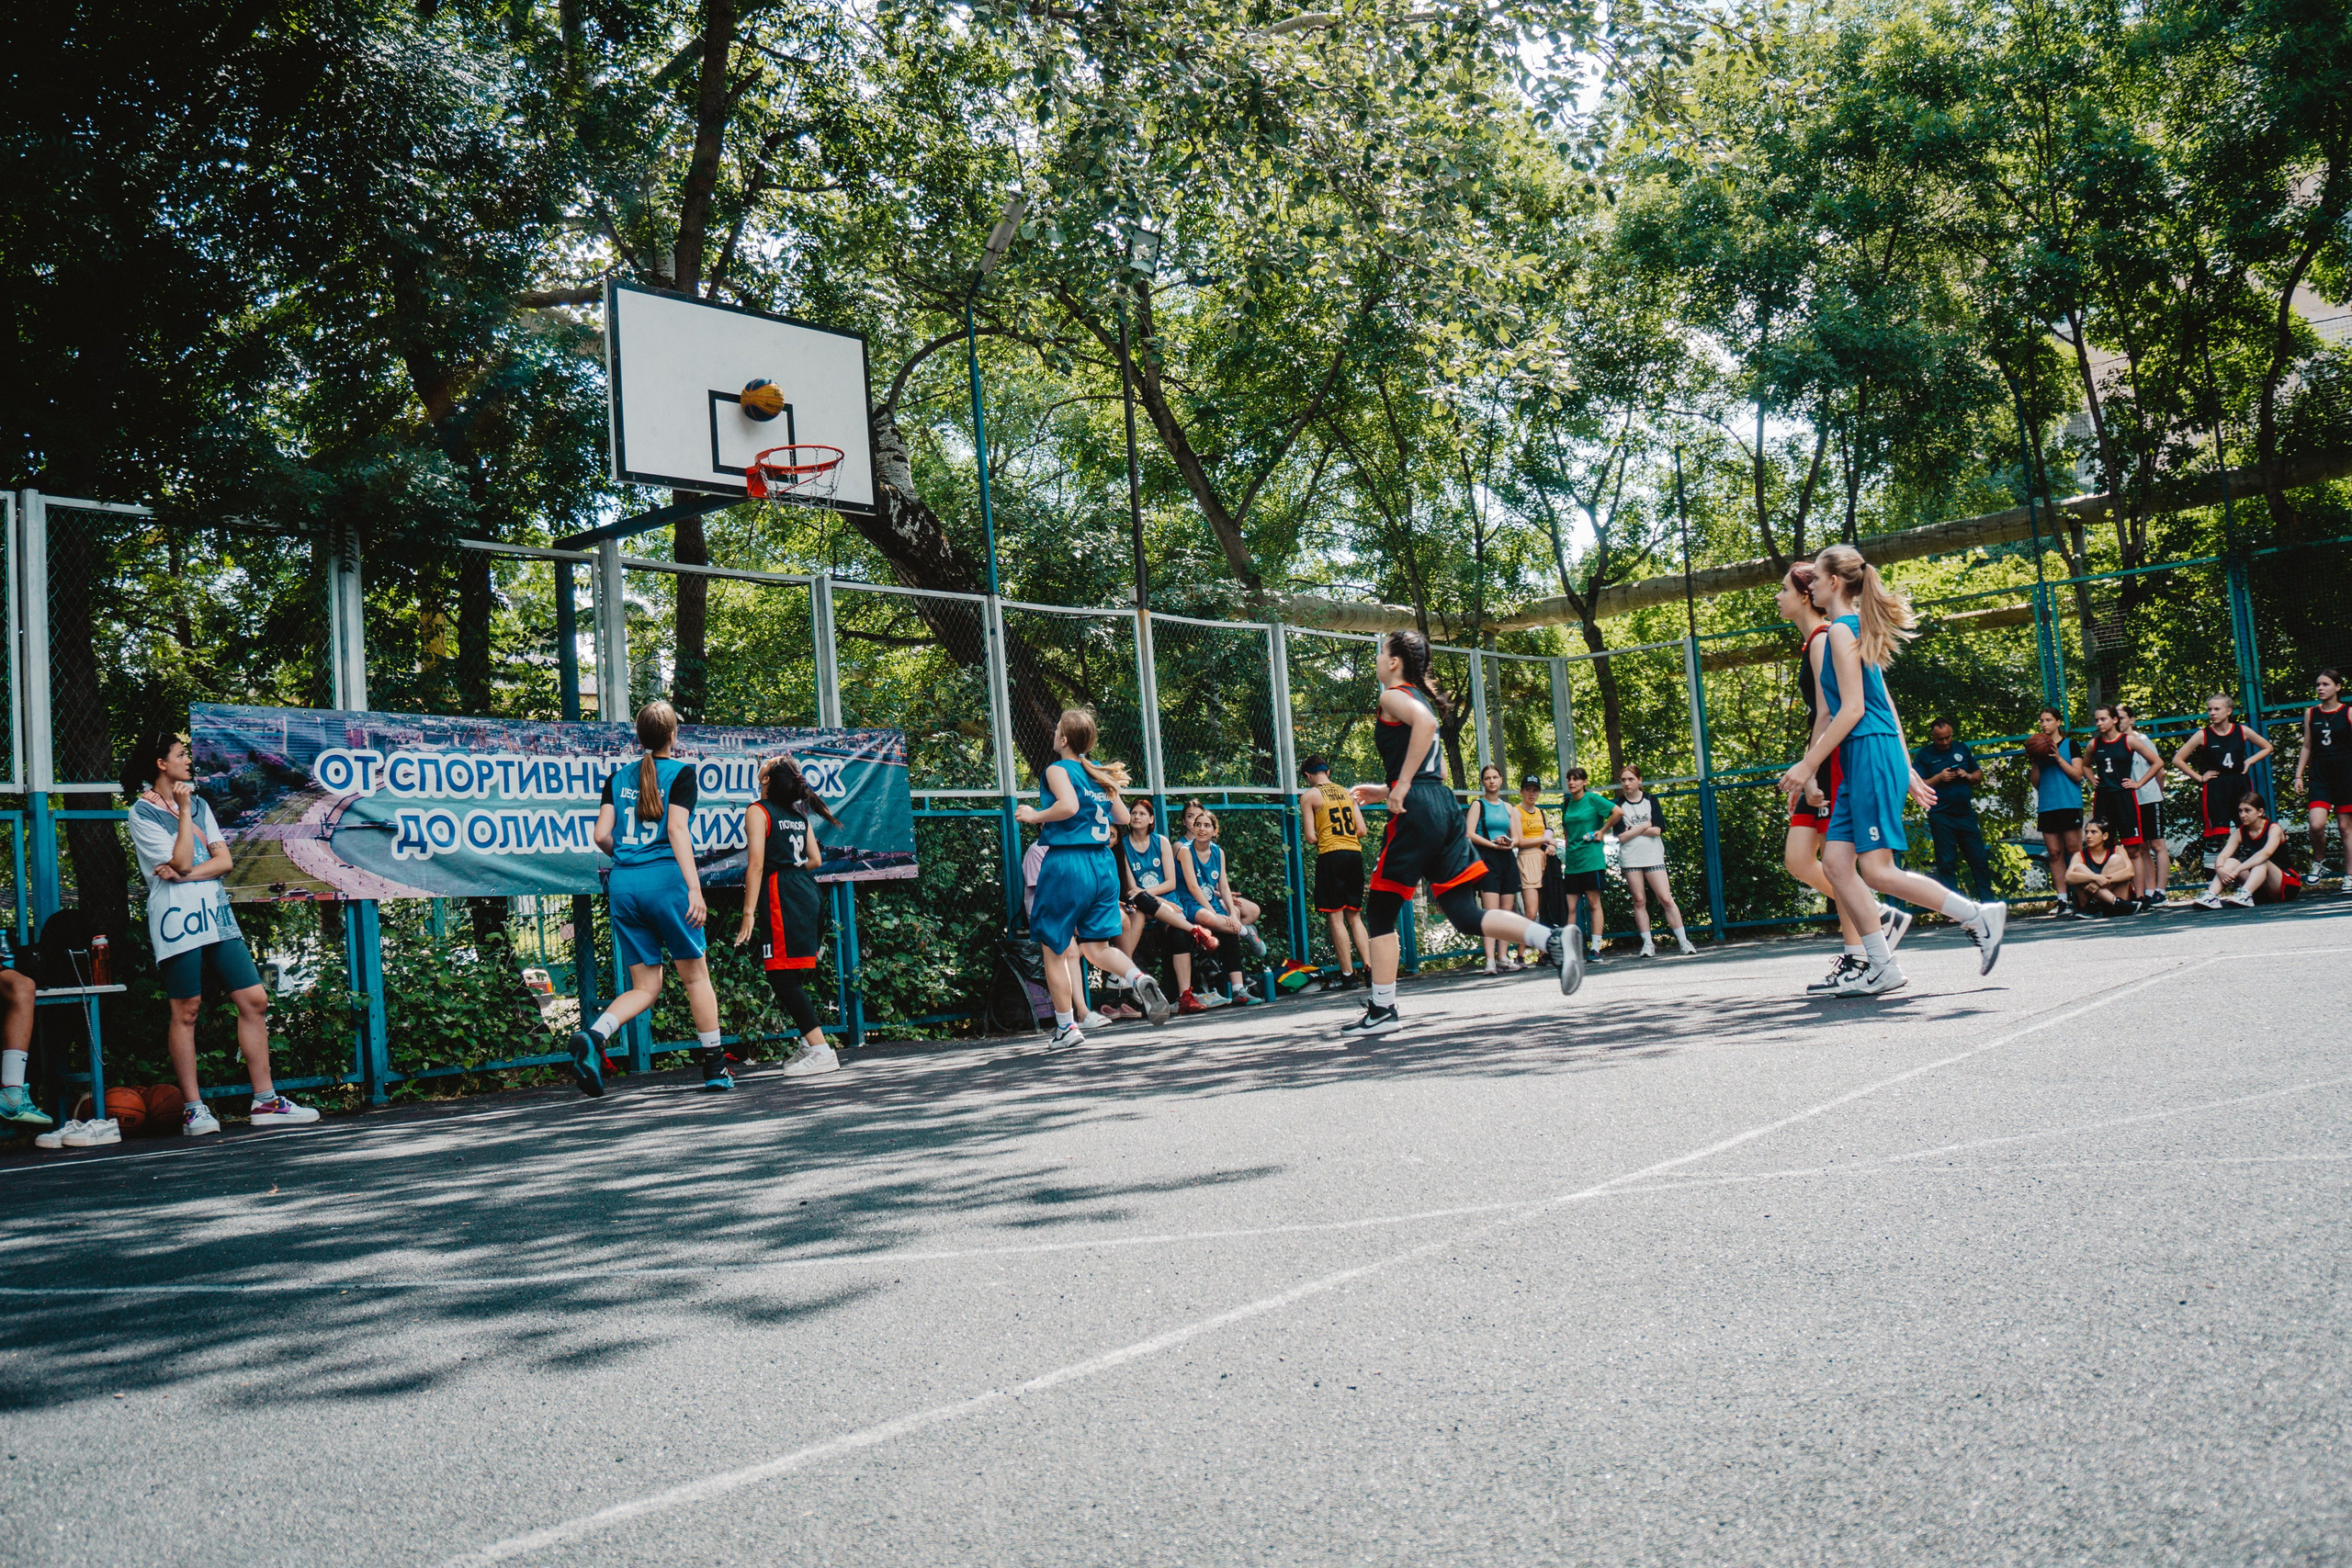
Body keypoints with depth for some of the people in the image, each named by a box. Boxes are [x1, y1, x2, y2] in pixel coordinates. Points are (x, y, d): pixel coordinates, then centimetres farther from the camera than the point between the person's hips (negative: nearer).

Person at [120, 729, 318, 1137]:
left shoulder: (199, 804, 18)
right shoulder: (142, 812, -1)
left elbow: (224, 860, 9)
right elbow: (180, 862, -11)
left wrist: (185, 874, -7)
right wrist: (184, 811, -9)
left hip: (216, 914, 6)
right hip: (177, 918, -6)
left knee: (255, 1000, 0)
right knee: (186, 1011, -3)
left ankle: (265, 1100, 4)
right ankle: (193, 1109, 3)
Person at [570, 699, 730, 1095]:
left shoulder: (618, 777, 13)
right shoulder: (681, 772, 0)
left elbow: (602, 835, 7)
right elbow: (676, 830, -12)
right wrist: (695, 887, -17)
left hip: (623, 884, 5)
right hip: (666, 880, -4)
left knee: (645, 987, 9)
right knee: (696, 975, 10)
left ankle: (593, 1036, -18)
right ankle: (715, 1068, 14)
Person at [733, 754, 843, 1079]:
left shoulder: (758, 811, -5)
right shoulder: (800, 814, 16)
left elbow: (756, 864, -13)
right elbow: (816, 860, 16)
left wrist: (749, 912, -15)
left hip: (780, 897, -8)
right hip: (808, 893, 8)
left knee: (782, 978, -8)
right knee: (788, 977, 16)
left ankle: (821, 1050, -13)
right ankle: (810, 1043, 18)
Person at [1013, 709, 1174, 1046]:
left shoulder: (1057, 769, -5)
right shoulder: (1100, 772, 13)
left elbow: (1068, 806, -23)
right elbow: (1123, 817, 16)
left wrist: (1034, 816, -9)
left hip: (1066, 863, -6)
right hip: (1103, 864, 6)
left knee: (1054, 949, 7)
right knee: (1097, 947, 10)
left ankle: (1067, 1027, 8)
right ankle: (1139, 979, -19)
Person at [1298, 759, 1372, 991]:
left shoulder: (1309, 796, 0)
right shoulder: (1347, 793, 14)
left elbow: (1311, 837, -6)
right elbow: (1361, 830, 11)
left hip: (1331, 856, -5)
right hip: (1355, 853, 5)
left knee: (1335, 918, -1)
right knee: (1354, 916, 12)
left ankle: (1347, 975, -3)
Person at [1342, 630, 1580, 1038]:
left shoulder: (1394, 695, -1)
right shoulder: (1420, 697, 25)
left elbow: (1425, 722, -24)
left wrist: (1401, 784, -21)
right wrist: (1384, 791, 29)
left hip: (1416, 811, -8)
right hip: (1445, 806, 8)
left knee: (1379, 912, 4)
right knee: (1465, 914, 4)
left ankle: (1383, 1011, 7)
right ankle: (1552, 941, -15)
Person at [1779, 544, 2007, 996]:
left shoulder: (1841, 630, -9)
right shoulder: (1857, 629, 20)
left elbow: (1852, 709, -16)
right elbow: (1884, 707, 21)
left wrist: (1808, 764, -15)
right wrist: (1906, 771, 23)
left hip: (1871, 756, -10)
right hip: (1864, 762, 10)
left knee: (1876, 871, -10)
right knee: (1836, 862, 4)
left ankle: (1979, 916, -1)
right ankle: (1882, 967, 4)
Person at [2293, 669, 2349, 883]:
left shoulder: (2348, 713, 0)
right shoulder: (2311, 713, 9)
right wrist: (2298, 775, 9)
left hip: (2344, 772, -2)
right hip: (2318, 775, 2)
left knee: (2345, 826, 3)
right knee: (2317, 824, -16)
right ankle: (2318, 860, 11)